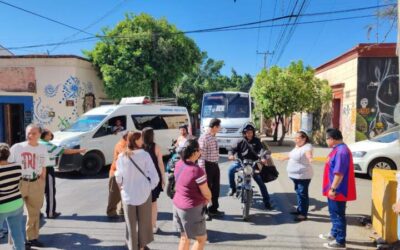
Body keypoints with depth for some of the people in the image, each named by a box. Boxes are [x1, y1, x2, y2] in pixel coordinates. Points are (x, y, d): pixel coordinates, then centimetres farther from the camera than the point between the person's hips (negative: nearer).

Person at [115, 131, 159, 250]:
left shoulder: (121, 157, -7)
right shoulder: (144, 155, -14)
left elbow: (118, 176, -3)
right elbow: (154, 175, -16)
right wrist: (151, 186, 1)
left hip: (128, 194, 2)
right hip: (143, 193, -1)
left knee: (130, 223, 15)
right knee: (144, 221, 17)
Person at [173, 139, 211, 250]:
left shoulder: (179, 164, -3)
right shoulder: (197, 170, -27)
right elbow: (206, 193, -15)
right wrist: (208, 199, 5)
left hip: (177, 204, 8)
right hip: (191, 209, -8)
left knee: (184, 237, 21)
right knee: (202, 239, 12)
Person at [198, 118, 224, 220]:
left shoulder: (213, 137, 9)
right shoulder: (204, 138, -19)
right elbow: (202, 155, -21)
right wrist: (202, 170, -23)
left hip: (215, 165, 9)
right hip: (208, 166, -9)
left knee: (215, 188, 17)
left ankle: (213, 209, 33)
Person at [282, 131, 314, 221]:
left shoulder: (307, 146, -18)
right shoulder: (297, 146, 10)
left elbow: (308, 154, -40)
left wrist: (310, 158, -61)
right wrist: (287, 157, 44)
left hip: (303, 175, -10)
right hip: (296, 175, 10)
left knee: (303, 194, -4)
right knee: (298, 192, 20)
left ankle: (303, 214, 3)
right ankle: (300, 209, 35)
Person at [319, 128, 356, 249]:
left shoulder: (341, 151, -23)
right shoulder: (338, 149, 11)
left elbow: (339, 173, -27)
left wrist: (333, 188, -24)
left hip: (338, 190, -11)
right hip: (334, 189, 11)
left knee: (338, 215, 0)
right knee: (334, 213, 22)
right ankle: (334, 234, 38)